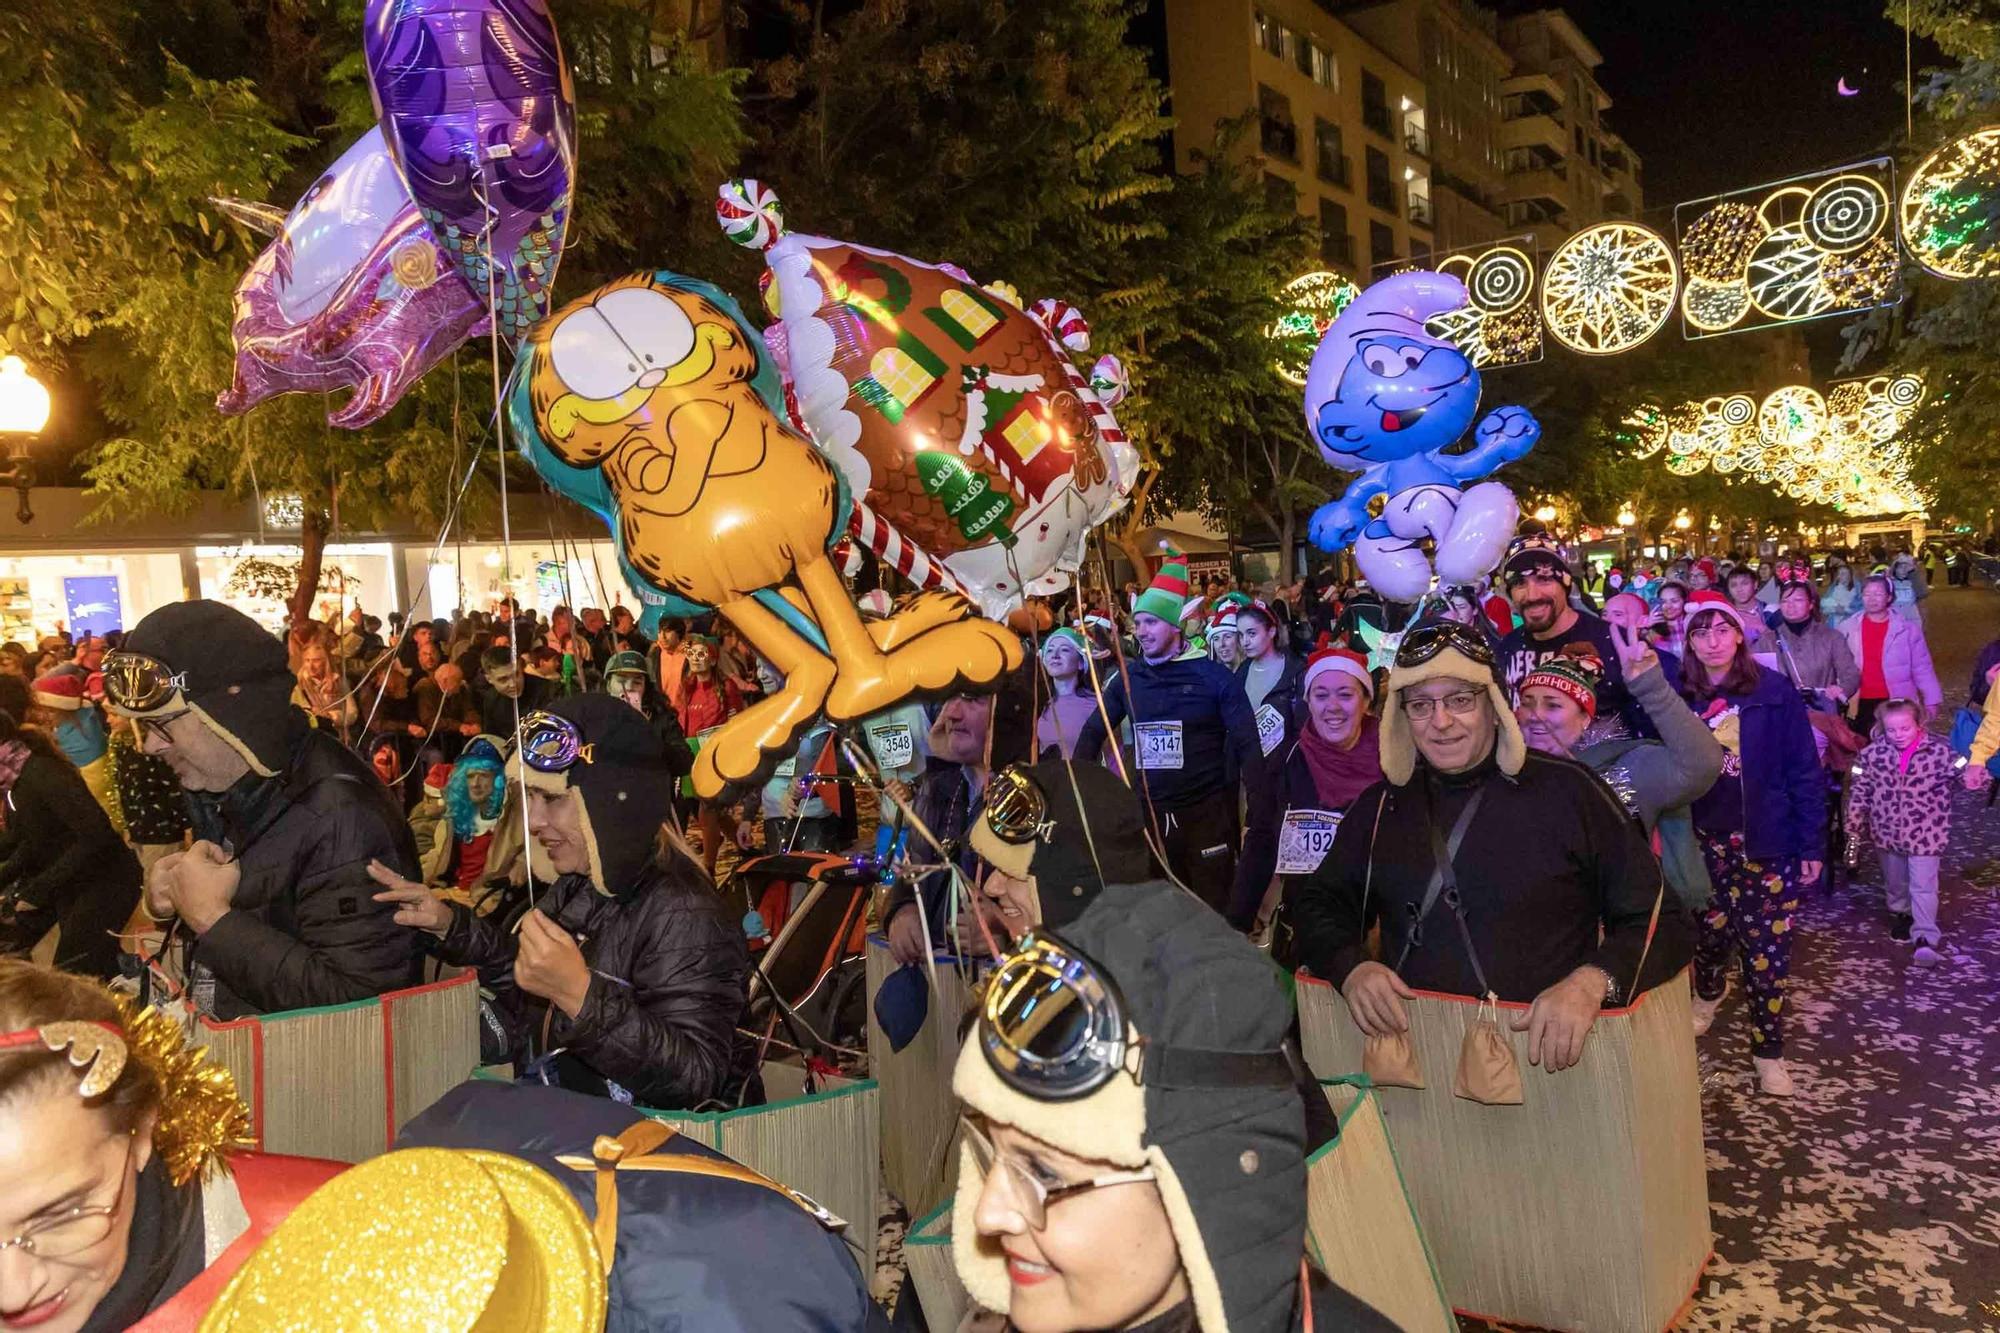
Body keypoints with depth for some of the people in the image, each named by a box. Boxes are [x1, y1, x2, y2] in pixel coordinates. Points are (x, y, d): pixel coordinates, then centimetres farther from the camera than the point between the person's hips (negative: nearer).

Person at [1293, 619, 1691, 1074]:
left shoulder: (1566, 790, 1)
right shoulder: (1382, 805, 11)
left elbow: (1662, 920, 2)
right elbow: (1318, 904, 17)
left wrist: (1592, 981, -18)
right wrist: (1350, 967, -5)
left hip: (1549, 1055, -1)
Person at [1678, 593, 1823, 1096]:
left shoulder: (1774, 692, -8)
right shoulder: (1678, 697, 0)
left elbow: (1804, 771, -6)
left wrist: (1812, 844, -7)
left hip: (1766, 844, -2)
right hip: (1702, 842, 3)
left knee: (1767, 950, -1)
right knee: (1708, 932, 15)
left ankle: (1768, 1050, 15)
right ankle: (1709, 993, 47)